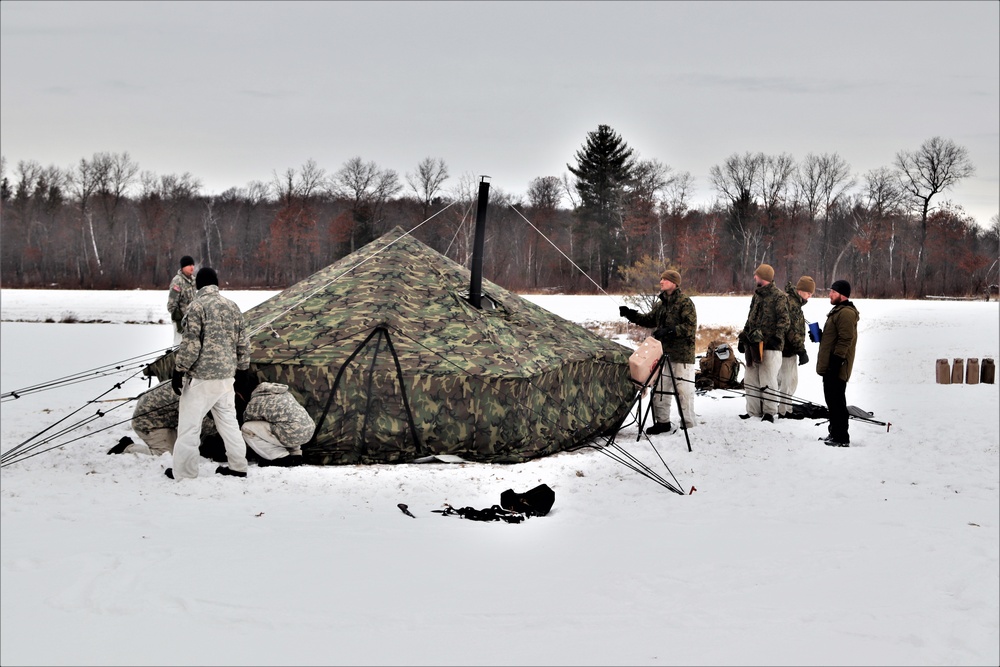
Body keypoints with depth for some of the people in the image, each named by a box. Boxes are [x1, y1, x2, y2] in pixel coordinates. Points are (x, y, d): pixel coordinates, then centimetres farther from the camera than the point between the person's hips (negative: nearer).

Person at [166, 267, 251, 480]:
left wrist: (179, 370, -8)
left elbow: (191, 344, -15)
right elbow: (243, 342, 12)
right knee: (228, 421, 17)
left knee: (189, 424, 1)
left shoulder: (197, 306, -12)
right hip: (227, 375, 7)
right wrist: (243, 366, 23)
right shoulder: (232, 306, 7)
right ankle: (237, 466, 23)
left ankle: (184, 472, 4)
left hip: (200, 376, -7)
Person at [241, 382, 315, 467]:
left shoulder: (255, 403, 6)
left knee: (247, 429, 1)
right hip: (309, 432, 8)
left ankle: (281, 458, 2)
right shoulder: (286, 393, 26)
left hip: (292, 436, -8)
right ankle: (296, 454, 20)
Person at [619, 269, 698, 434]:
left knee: (684, 390, -6)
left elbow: (690, 327, -18)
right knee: (660, 389, 13)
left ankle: (688, 425, 2)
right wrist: (631, 315, 10)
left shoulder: (685, 302, -10)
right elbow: (649, 320, 24)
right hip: (664, 353, 8)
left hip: (682, 354, -8)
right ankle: (662, 422, 25)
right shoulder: (661, 303, 15)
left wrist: (669, 330, -26)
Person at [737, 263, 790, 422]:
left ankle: (769, 412, 4)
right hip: (754, 343, 8)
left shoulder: (779, 296, -6)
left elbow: (783, 320, -10)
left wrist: (776, 337, -18)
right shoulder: (757, 295, 17)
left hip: (770, 345, -8)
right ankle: (753, 411, 17)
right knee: (750, 378, 9)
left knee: (768, 380, -4)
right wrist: (743, 336, 19)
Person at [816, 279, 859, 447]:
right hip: (829, 366, 11)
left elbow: (845, 339, -22)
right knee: (832, 400, 16)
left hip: (836, 366, -11)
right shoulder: (838, 310, 20)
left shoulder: (846, 313, -16)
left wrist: (836, 360, -24)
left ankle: (841, 438, -7)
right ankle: (834, 434, 24)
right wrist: (818, 336, 14)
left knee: (837, 401, -9)